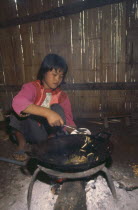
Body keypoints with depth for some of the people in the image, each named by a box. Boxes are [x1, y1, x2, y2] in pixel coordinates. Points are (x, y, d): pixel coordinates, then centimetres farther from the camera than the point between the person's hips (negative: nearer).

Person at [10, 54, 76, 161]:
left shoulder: (62, 96, -1)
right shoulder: (32, 87, -15)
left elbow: (67, 119, -5)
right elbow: (17, 102, -38)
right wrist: (47, 112, -49)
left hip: (48, 132, 2)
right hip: (29, 131, -1)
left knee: (58, 109, -23)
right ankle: (22, 144, -5)